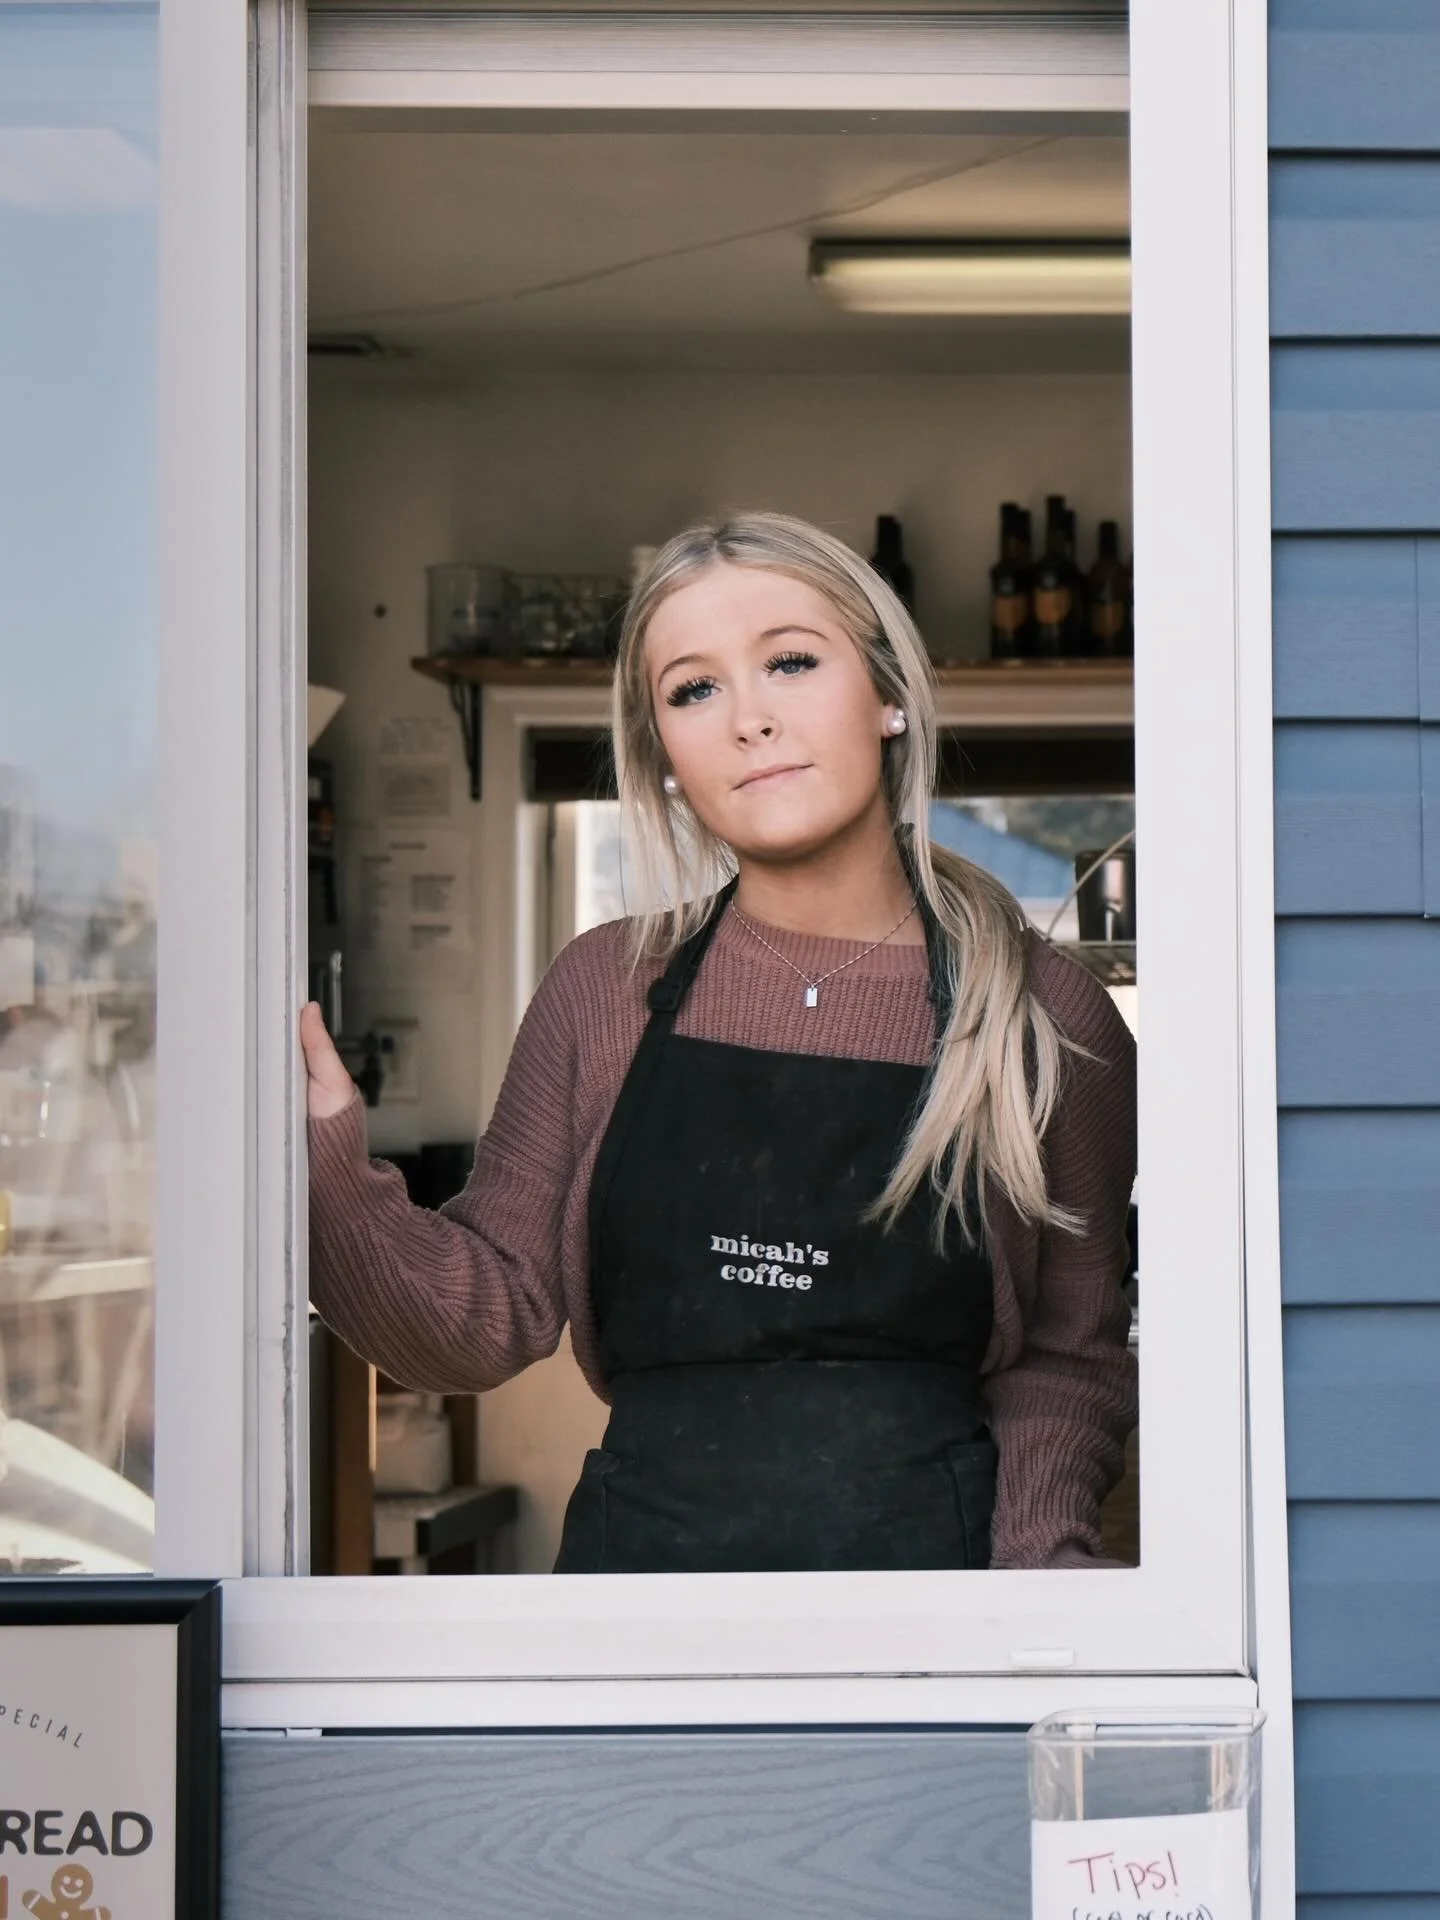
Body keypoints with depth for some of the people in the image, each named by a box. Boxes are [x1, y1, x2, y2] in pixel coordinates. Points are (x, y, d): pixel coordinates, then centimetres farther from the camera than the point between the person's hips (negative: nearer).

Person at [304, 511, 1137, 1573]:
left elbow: (1067, 1352, 8)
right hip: (643, 1541, 1)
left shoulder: (1043, 1011, 4)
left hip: (932, 1554, 0)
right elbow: (496, 1313, 5)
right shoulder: (606, 990, 6)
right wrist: (329, 1161, -10)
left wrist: (1041, 1545, -9)